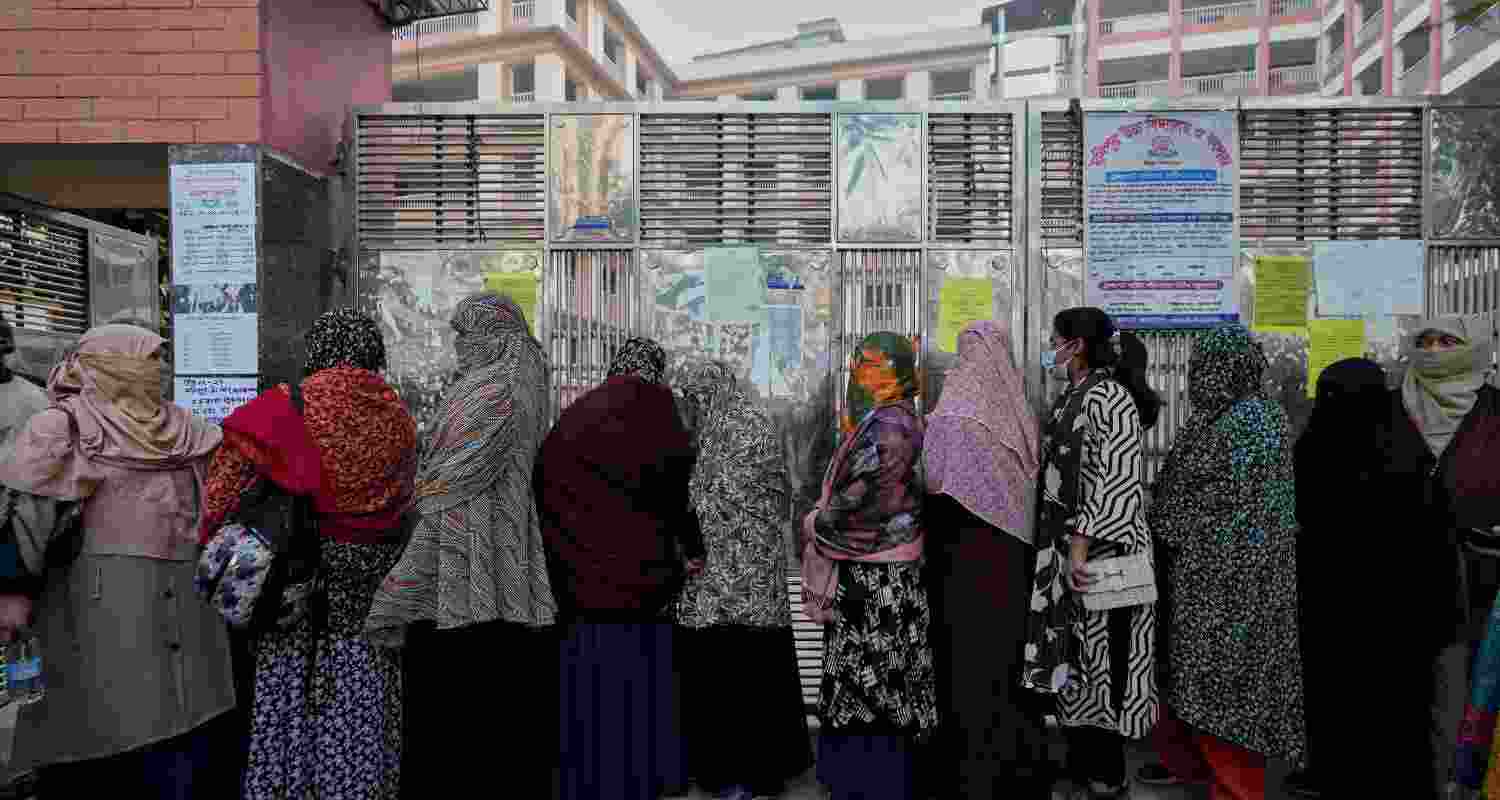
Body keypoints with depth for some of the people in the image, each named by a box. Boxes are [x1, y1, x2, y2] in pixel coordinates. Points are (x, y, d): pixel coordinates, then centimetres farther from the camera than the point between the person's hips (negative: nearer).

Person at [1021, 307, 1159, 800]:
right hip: (1066, 548, 9)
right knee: (1072, 658, 13)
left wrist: (1081, 547, -23)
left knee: (1099, 657, 0)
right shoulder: (1073, 398, 14)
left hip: (1098, 551, -9)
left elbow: (1117, 480, -20)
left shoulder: (1108, 396, -13)